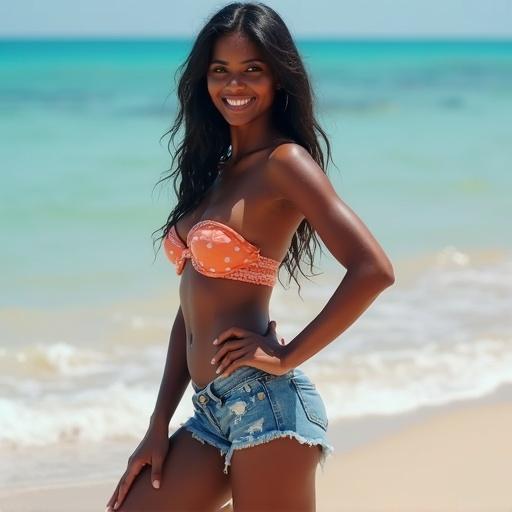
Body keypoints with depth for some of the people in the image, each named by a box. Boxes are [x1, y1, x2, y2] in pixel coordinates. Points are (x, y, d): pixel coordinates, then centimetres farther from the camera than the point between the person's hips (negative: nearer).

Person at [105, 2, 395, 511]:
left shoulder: (285, 162, -8)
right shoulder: (214, 169, 16)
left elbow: (373, 270, -20)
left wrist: (287, 357, -13)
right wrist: (159, 426, 12)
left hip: (264, 405, -8)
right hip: (212, 413, 8)